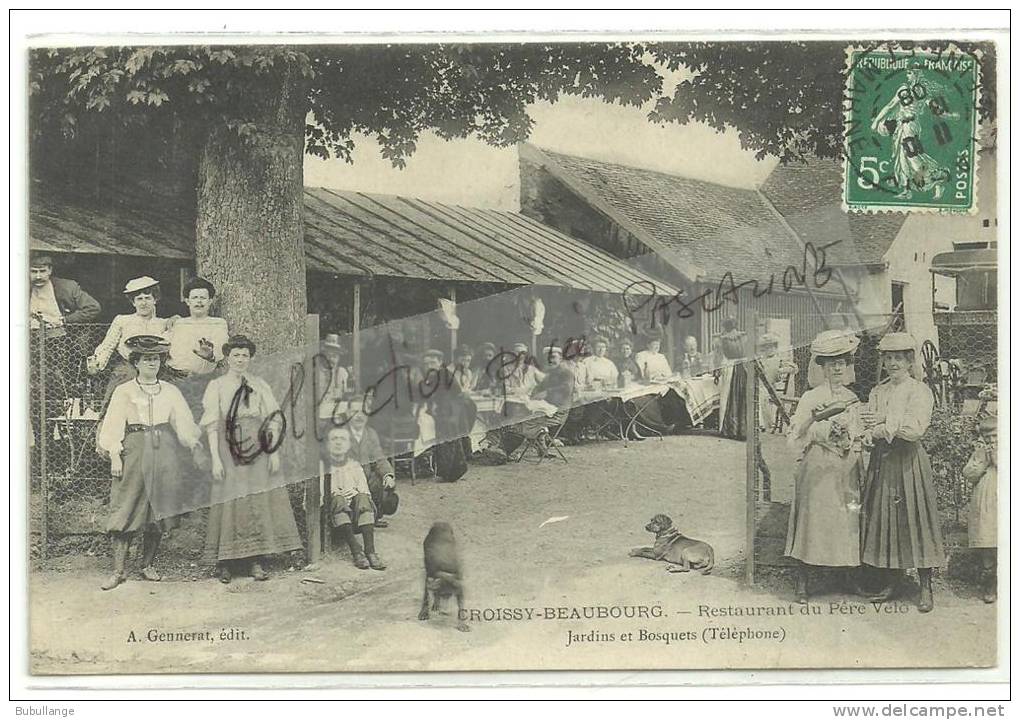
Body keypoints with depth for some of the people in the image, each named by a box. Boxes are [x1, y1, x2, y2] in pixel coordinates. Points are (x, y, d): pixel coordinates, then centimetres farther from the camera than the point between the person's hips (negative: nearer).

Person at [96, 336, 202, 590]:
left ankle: (148, 565, 15)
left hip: (164, 453, 3)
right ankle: (119, 570, -4)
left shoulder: (170, 391, 12)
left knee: (158, 511, 3)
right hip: (134, 452, -2)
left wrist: (192, 439, -11)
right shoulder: (123, 391, 5)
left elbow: (183, 421, 6)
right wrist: (115, 456, -8)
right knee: (126, 510, -6)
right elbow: (114, 426, 1)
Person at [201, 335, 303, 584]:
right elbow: (211, 425, -1)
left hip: (257, 451, 2)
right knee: (230, 504, -4)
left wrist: (274, 453, -1)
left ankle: (255, 561, 6)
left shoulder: (260, 386, 11)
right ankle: (224, 562, 3)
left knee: (259, 504, 0)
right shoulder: (216, 386, 4)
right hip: (229, 451, -2)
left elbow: (272, 422, 8)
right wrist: (215, 458, -9)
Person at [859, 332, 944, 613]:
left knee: (915, 520, -4)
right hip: (882, 461, 5)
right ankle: (889, 583, 14)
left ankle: (926, 587, 2)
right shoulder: (877, 392, 13)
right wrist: (894, 428, -16)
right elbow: (870, 429, 2)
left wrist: (885, 422, -18)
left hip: (910, 462, -5)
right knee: (882, 519, 4)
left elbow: (916, 429, -15)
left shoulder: (920, 391, -2)